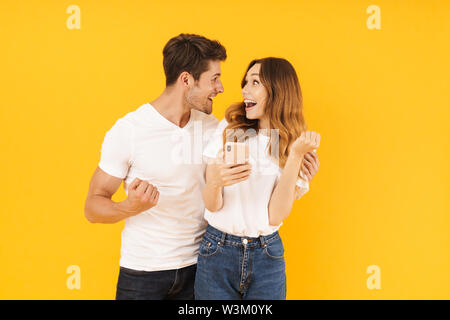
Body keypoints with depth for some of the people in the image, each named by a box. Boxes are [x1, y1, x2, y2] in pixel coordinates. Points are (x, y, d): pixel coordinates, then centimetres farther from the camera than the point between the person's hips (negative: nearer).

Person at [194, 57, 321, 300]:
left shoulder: (296, 145, -1)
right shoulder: (229, 129, -2)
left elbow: (275, 216, -11)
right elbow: (212, 204, -5)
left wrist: (295, 155, -17)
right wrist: (215, 181, -27)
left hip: (267, 256, 0)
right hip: (217, 251, 0)